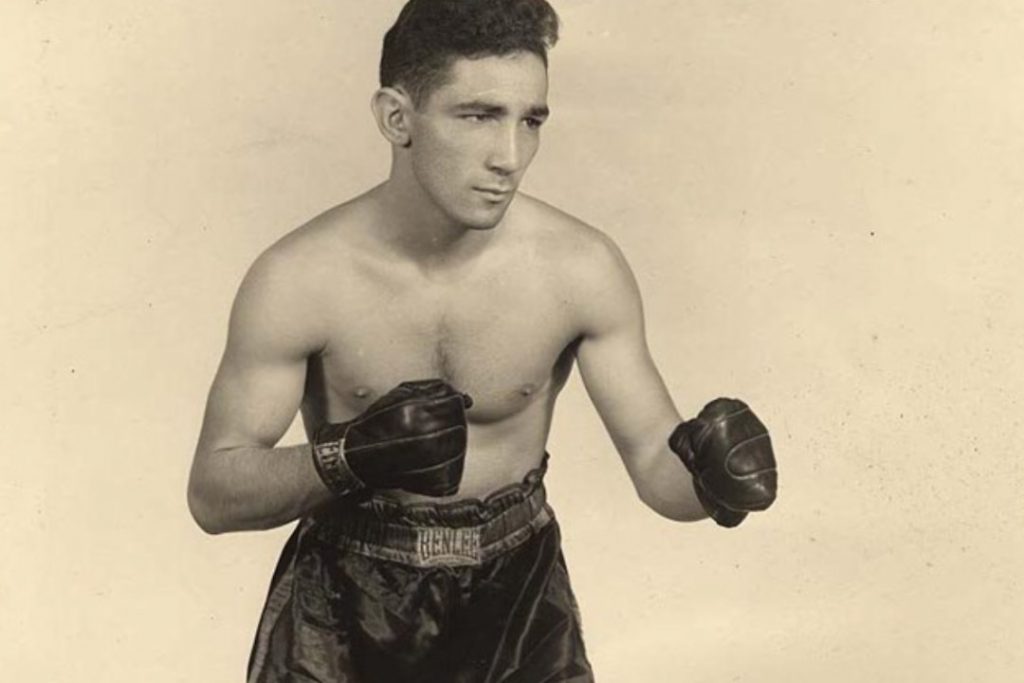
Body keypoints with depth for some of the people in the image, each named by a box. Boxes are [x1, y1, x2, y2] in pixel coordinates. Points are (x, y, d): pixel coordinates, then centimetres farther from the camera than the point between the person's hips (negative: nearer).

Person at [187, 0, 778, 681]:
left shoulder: (581, 268, -15)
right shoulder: (300, 280, -18)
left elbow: (655, 460, -8)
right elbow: (212, 493, -13)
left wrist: (711, 475, -31)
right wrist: (348, 457, -31)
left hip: (517, 598, 2)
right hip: (346, 610, -1)